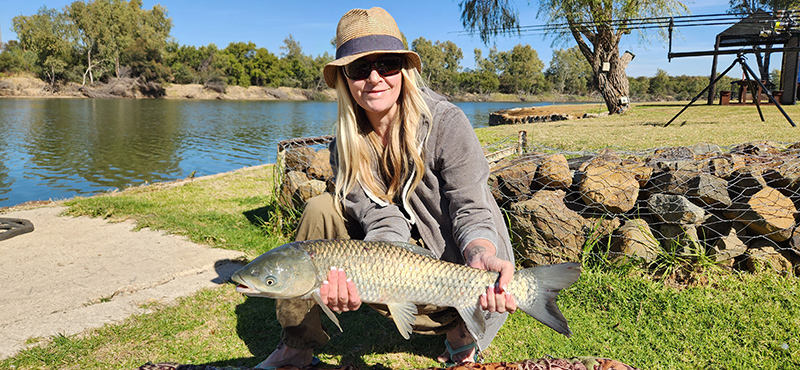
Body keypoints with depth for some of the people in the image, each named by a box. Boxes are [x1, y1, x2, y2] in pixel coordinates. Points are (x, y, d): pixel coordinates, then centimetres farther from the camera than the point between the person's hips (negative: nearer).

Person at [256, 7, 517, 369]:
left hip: (458, 262, -5)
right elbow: (384, 222, -18)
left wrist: (481, 259, -42)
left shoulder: (446, 123, -18)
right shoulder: (347, 148, -5)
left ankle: (459, 330, 0)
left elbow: (471, 211, -20)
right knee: (320, 209, -13)